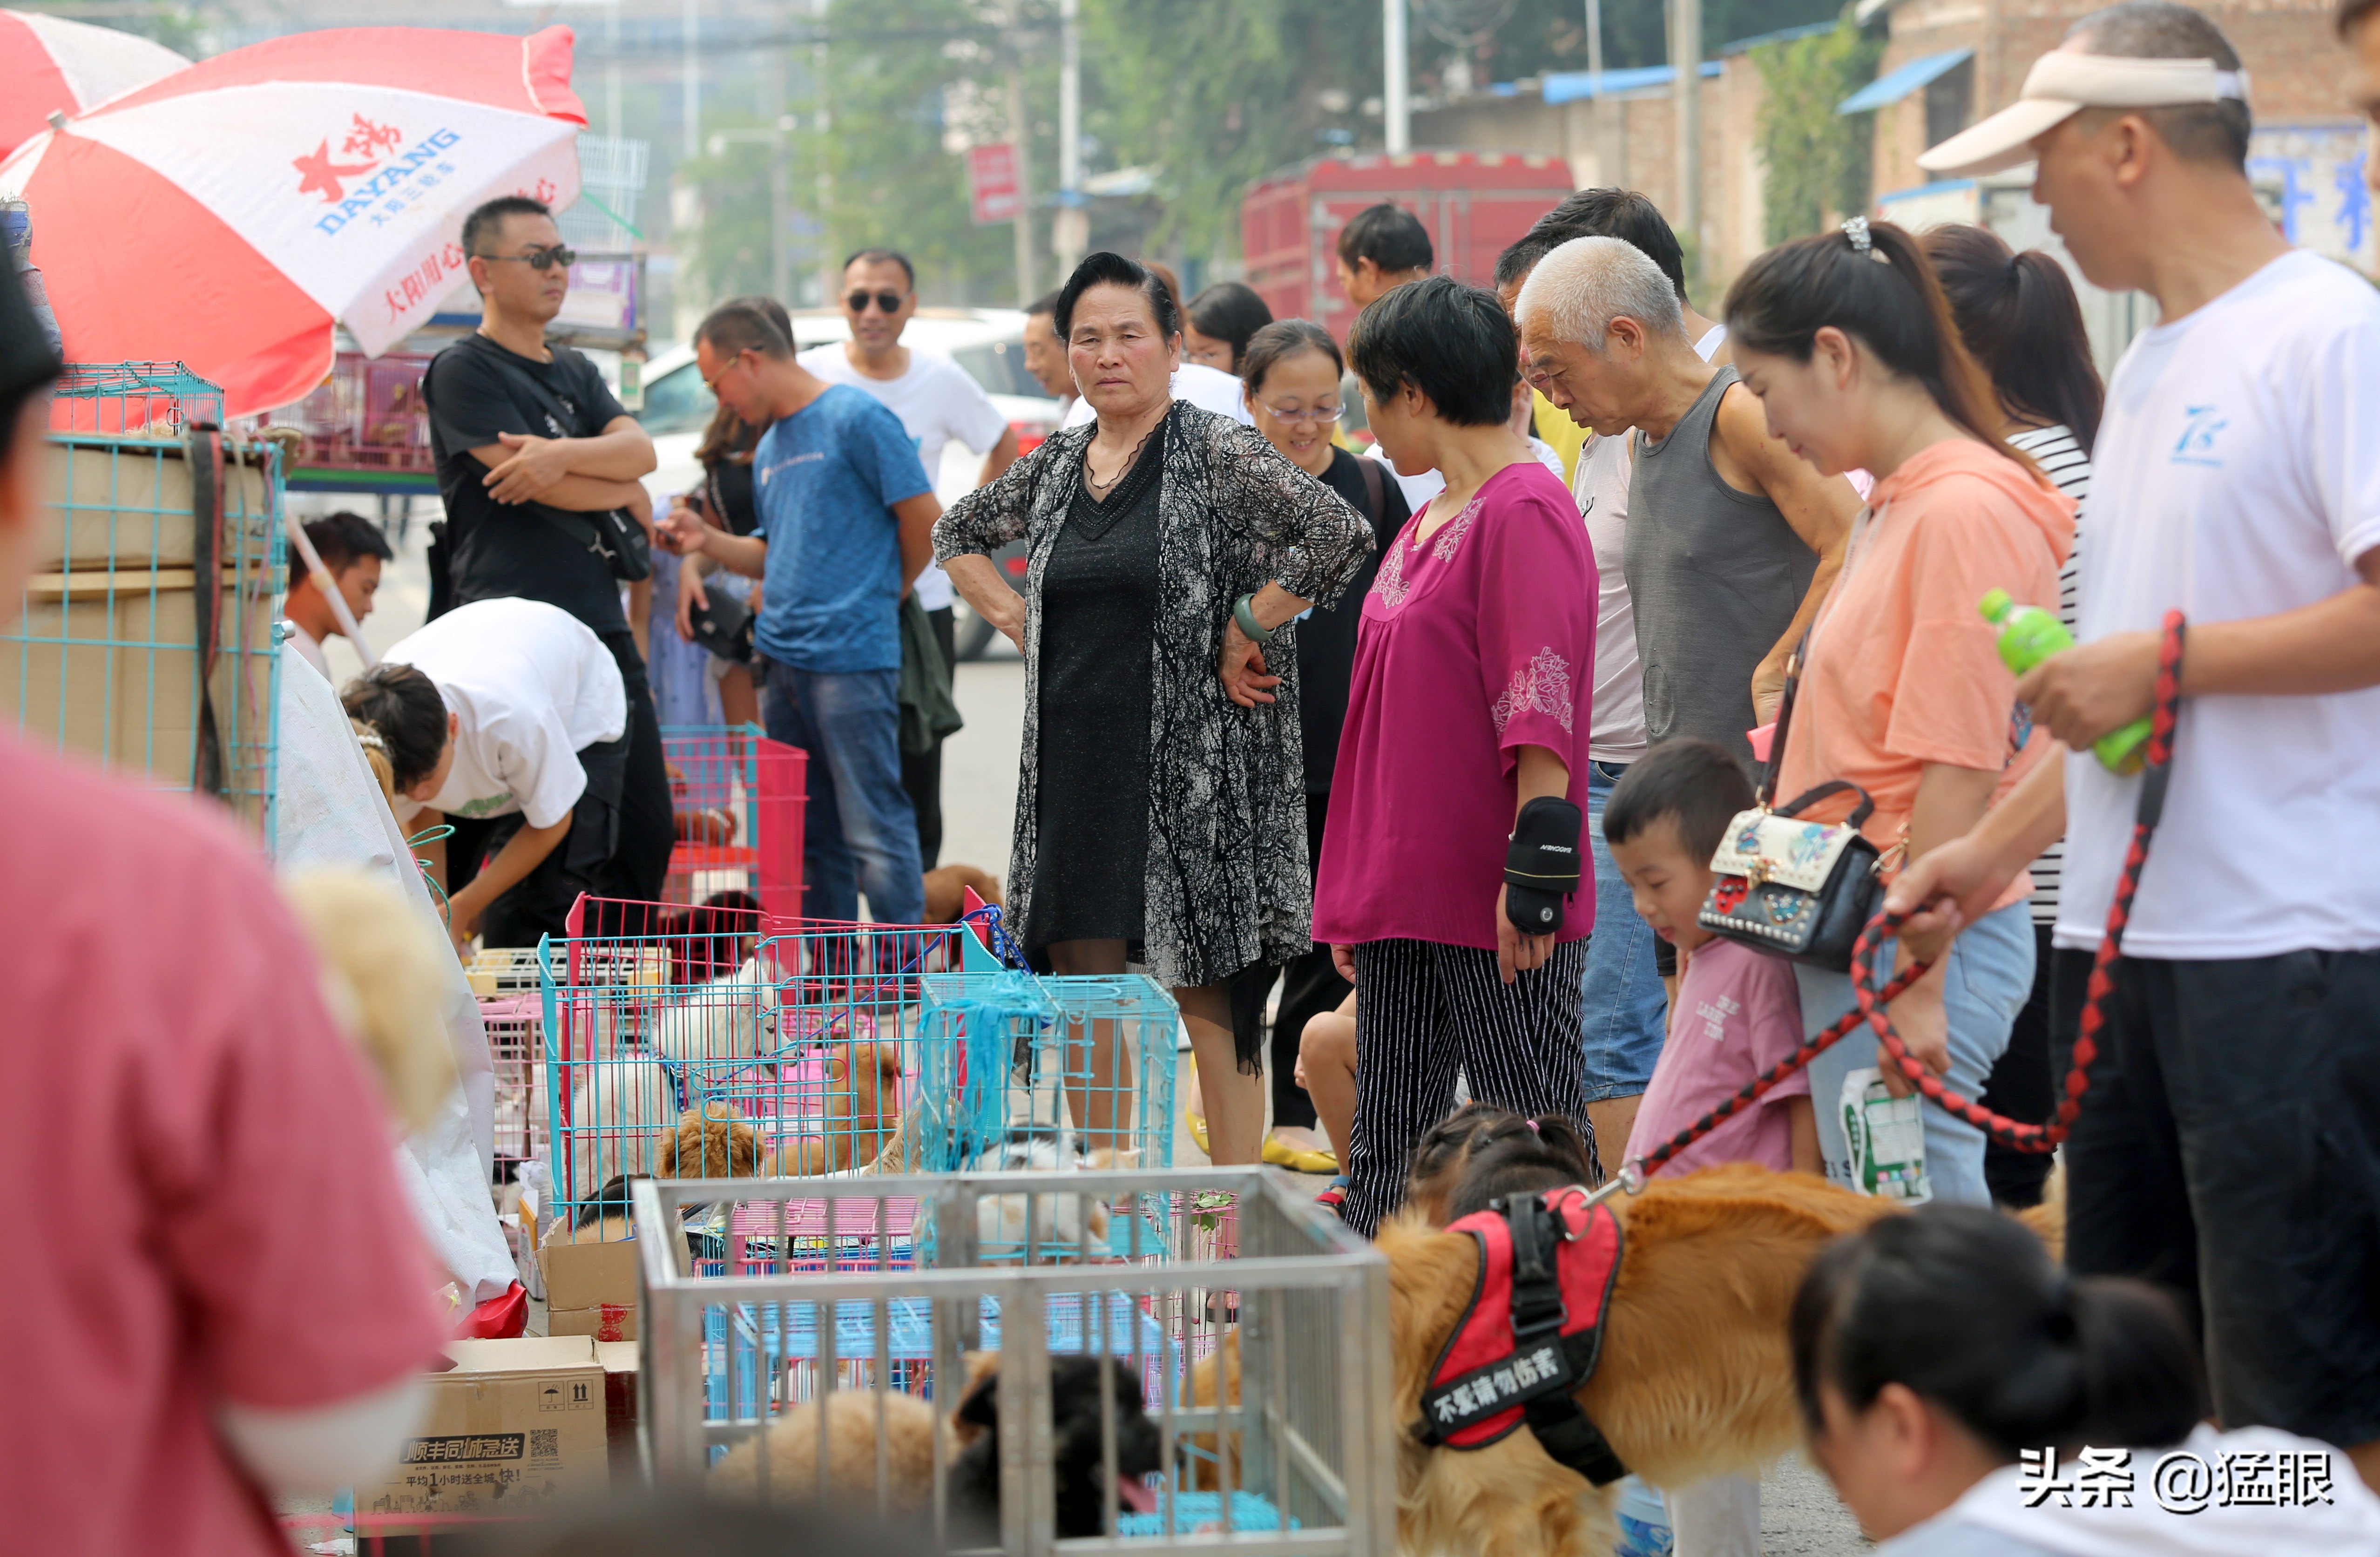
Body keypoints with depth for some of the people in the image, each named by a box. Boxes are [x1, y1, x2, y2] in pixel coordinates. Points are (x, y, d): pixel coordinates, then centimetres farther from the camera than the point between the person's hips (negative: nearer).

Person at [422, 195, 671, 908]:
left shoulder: (576, 373, 21)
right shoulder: (463, 371, -3)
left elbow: (639, 449, 3)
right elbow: (533, 485, -14)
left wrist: (563, 455, -17)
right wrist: (624, 492, 3)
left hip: (603, 627, 8)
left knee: (647, 833, 7)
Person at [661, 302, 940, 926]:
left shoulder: (856, 419, -7)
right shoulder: (770, 448, 18)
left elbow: (924, 517, -7)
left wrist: (885, 593, 5)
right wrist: (709, 540, 6)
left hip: (851, 658, -8)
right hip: (782, 658, 8)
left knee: (875, 828, -8)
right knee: (809, 835, 11)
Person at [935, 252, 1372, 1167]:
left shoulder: (1218, 456, -7)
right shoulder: (1056, 466, 11)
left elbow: (1340, 536, -19)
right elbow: (957, 534, 29)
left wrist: (1246, 629, -13)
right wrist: (1016, 620, 14)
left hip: (1187, 758, -6)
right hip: (1074, 764, 6)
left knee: (1204, 990, -5)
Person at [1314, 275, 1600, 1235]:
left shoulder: (1525, 512, -12)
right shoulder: (1427, 524, 16)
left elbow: (1542, 716, -19)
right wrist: (1352, 900, 21)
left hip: (1496, 905, -9)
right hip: (1403, 899, 9)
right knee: (1386, 1150, 11)